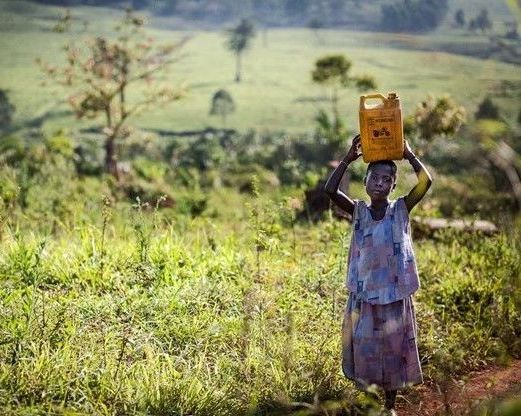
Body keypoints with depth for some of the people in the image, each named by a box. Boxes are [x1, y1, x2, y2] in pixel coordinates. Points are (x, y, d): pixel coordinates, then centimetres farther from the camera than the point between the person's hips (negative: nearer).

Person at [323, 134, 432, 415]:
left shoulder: (401, 209, -3)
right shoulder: (358, 211, 0)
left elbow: (426, 182, -17)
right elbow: (330, 190, -15)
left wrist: (409, 155, -14)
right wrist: (348, 159, -17)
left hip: (394, 295, -1)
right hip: (363, 294, 1)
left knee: (393, 349, 10)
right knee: (363, 349, 9)